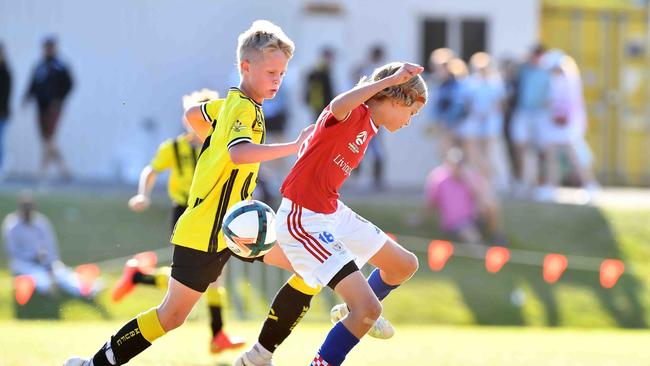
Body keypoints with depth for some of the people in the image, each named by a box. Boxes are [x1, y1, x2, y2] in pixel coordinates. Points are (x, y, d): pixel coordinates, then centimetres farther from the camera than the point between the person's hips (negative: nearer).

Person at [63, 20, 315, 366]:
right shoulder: (244, 109, -20)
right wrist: (294, 146, -40)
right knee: (171, 315, -4)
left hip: (236, 223, 9)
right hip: (206, 231, -9)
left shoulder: (233, 103, 8)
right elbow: (239, 153, -41)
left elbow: (192, 115, 27)